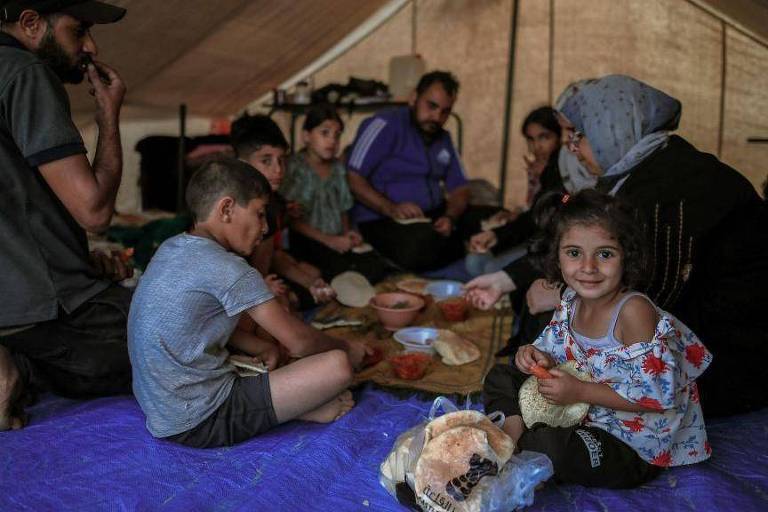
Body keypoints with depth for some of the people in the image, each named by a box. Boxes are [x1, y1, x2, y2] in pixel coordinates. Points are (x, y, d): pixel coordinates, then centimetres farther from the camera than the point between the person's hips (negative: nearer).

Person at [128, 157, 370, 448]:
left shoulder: (172, 248, 6)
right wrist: (346, 348, 5)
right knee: (337, 365, -18)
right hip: (199, 425, -10)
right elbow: (299, 342, -14)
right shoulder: (226, 269, -20)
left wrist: (262, 347, 6)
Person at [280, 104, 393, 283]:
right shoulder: (295, 168, -4)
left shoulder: (337, 168, 17)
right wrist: (328, 240, -14)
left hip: (338, 241, 6)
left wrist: (347, 233, 3)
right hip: (307, 243, -5)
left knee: (377, 266, -20)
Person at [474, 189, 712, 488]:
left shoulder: (634, 310, -26)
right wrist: (541, 358, -11)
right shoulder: (572, 302, -3)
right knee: (500, 377, 10)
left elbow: (653, 395, -27)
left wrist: (580, 391, -27)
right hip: (578, 413, 8)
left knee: (552, 445, -34)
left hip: (631, 445, -8)